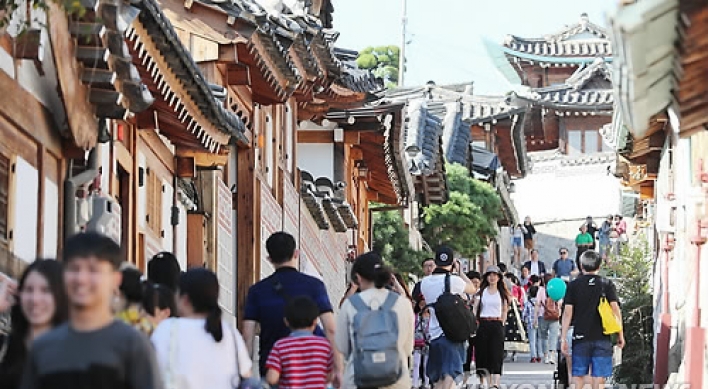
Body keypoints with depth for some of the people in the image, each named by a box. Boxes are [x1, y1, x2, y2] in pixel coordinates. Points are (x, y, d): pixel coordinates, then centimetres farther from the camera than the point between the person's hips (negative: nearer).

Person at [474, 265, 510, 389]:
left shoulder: (502, 293, 9)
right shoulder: (481, 291, 8)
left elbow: (505, 310, 15)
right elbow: (476, 308, 5)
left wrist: (502, 323, 5)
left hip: (497, 325, -1)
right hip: (483, 324, 1)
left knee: (496, 354, -9)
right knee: (483, 354, -2)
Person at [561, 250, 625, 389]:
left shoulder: (573, 285, 2)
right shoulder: (607, 284, 2)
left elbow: (568, 313, -2)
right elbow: (615, 309, -4)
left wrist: (563, 338, 1)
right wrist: (620, 335, 2)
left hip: (580, 337, 1)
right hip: (602, 337, -1)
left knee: (579, 375, 11)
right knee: (599, 377, 0)